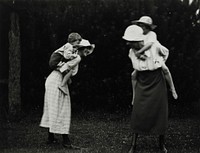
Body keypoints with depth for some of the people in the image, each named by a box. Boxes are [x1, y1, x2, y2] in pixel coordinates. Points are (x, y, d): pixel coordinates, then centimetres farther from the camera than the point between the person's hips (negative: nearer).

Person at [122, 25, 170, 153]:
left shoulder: (154, 46, -18)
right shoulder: (131, 52, -7)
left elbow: (165, 51, 6)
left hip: (157, 84, -2)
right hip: (142, 86, 2)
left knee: (160, 113, 5)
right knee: (137, 114, -3)